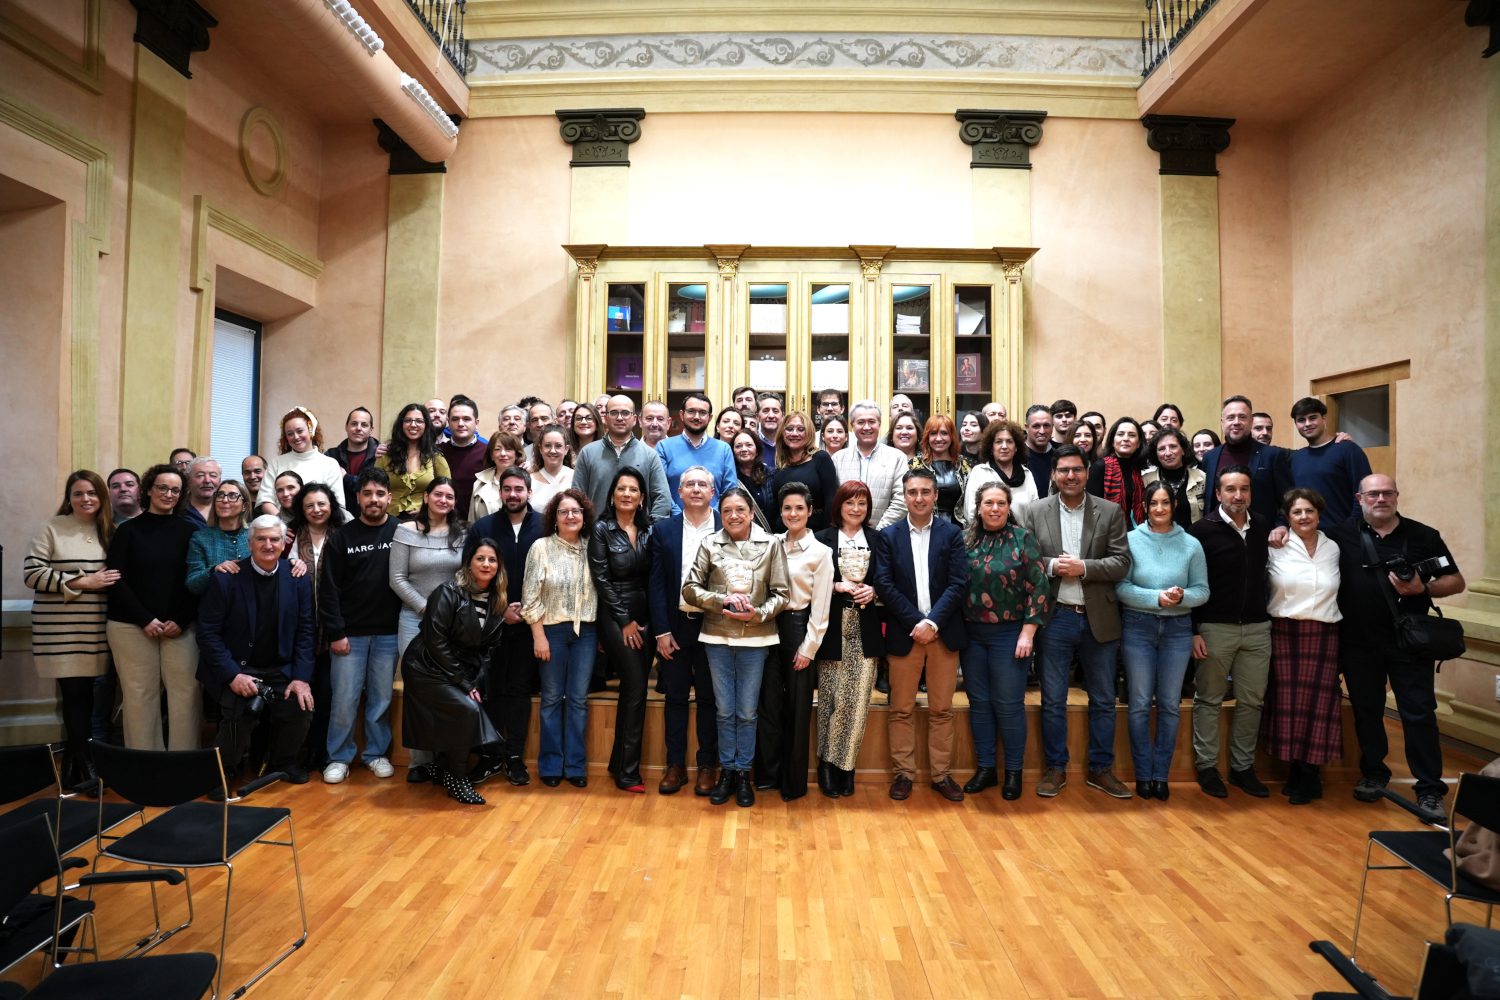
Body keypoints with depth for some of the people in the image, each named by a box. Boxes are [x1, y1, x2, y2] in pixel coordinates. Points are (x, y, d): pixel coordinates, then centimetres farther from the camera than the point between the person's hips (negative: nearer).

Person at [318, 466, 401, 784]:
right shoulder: (341, 537, 1)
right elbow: (328, 589, -1)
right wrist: (335, 633, -6)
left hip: (388, 633, 0)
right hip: (349, 633, 0)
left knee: (381, 698, 9)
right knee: (344, 699, 3)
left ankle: (377, 753, 24)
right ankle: (339, 757, 19)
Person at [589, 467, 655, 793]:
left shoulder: (649, 530, 7)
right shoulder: (601, 529, -4)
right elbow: (601, 578, -7)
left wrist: (647, 619, 0)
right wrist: (624, 620, -9)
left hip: (644, 615, 4)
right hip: (614, 616, -4)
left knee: (634, 689, 5)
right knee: (636, 687, -12)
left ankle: (620, 762, 19)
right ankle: (627, 769, -1)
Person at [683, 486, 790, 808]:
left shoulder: (771, 544, -3)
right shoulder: (710, 544, -1)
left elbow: (781, 594, -2)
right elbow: (690, 589, -2)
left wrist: (758, 614, -17)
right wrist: (722, 600, -15)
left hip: (755, 638, -1)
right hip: (717, 637, 1)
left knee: (747, 711, 9)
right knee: (724, 709, 11)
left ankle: (743, 773, 24)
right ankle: (726, 771, 26)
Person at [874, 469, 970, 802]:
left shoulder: (951, 534, 3)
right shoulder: (889, 535, 2)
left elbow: (959, 583, -4)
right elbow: (883, 584, -5)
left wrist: (933, 622, -14)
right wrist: (915, 622, -12)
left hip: (943, 632, 0)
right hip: (904, 633, 0)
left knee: (942, 709, 8)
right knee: (901, 709, 5)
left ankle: (941, 774, 19)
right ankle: (903, 773, 17)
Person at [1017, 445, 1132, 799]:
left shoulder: (1111, 512, 1)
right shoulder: (1034, 512, 1)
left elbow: (1121, 564, -4)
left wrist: (1083, 567, -17)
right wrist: (1051, 567, -18)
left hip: (1099, 619, 1)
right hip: (1054, 618, -1)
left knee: (1103, 700, 12)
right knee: (1053, 700, 8)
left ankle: (1101, 769, 27)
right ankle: (1055, 769, 22)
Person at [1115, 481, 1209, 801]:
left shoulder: (1191, 544, 1)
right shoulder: (1131, 539, -4)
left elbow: (1202, 591, 2)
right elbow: (1121, 586, -8)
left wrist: (1182, 596, -17)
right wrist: (1157, 597, -19)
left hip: (1177, 629, 2)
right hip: (1138, 627, -2)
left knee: (1170, 704, 8)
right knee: (1140, 704, 4)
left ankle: (1161, 775, 20)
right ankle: (1143, 774, 16)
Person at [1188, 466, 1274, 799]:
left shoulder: (1263, 526, 6)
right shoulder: (1203, 529, -8)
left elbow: (1264, 573, 18)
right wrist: (1193, 631, -11)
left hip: (1257, 627, 5)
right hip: (1215, 627, -4)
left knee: (1252, 700, 9)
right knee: (1208, 699, 5)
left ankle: (1243, 767, 22)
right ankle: (1207, 766, 15)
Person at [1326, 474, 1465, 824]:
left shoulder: (1424, 536, 2)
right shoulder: (1342, 534, 1)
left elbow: (1456, 581, 4)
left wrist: (1423, 589, -14)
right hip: (1358, 644, 1)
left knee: (1419, 714, -1)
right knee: (1366, 710, 13)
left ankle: (1430, 790, 7)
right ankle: (1373, 774, 28)